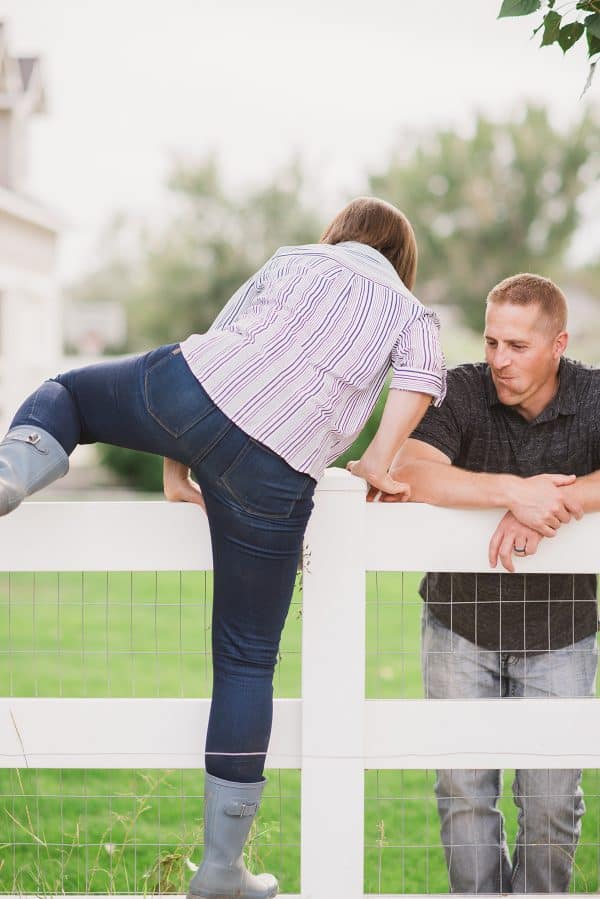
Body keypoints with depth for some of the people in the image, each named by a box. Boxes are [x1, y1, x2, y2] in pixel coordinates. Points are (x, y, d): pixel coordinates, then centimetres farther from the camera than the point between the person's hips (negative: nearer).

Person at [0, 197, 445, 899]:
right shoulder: (414, 314, 23)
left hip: (187, 392, 1)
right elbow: (422, 380, -1)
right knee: (247, 661, 12)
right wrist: (377, 464, 7)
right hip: (270, 479, -1)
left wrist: (175, 466, 25)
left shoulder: (293, 259, 26)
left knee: (65, 393, 32)